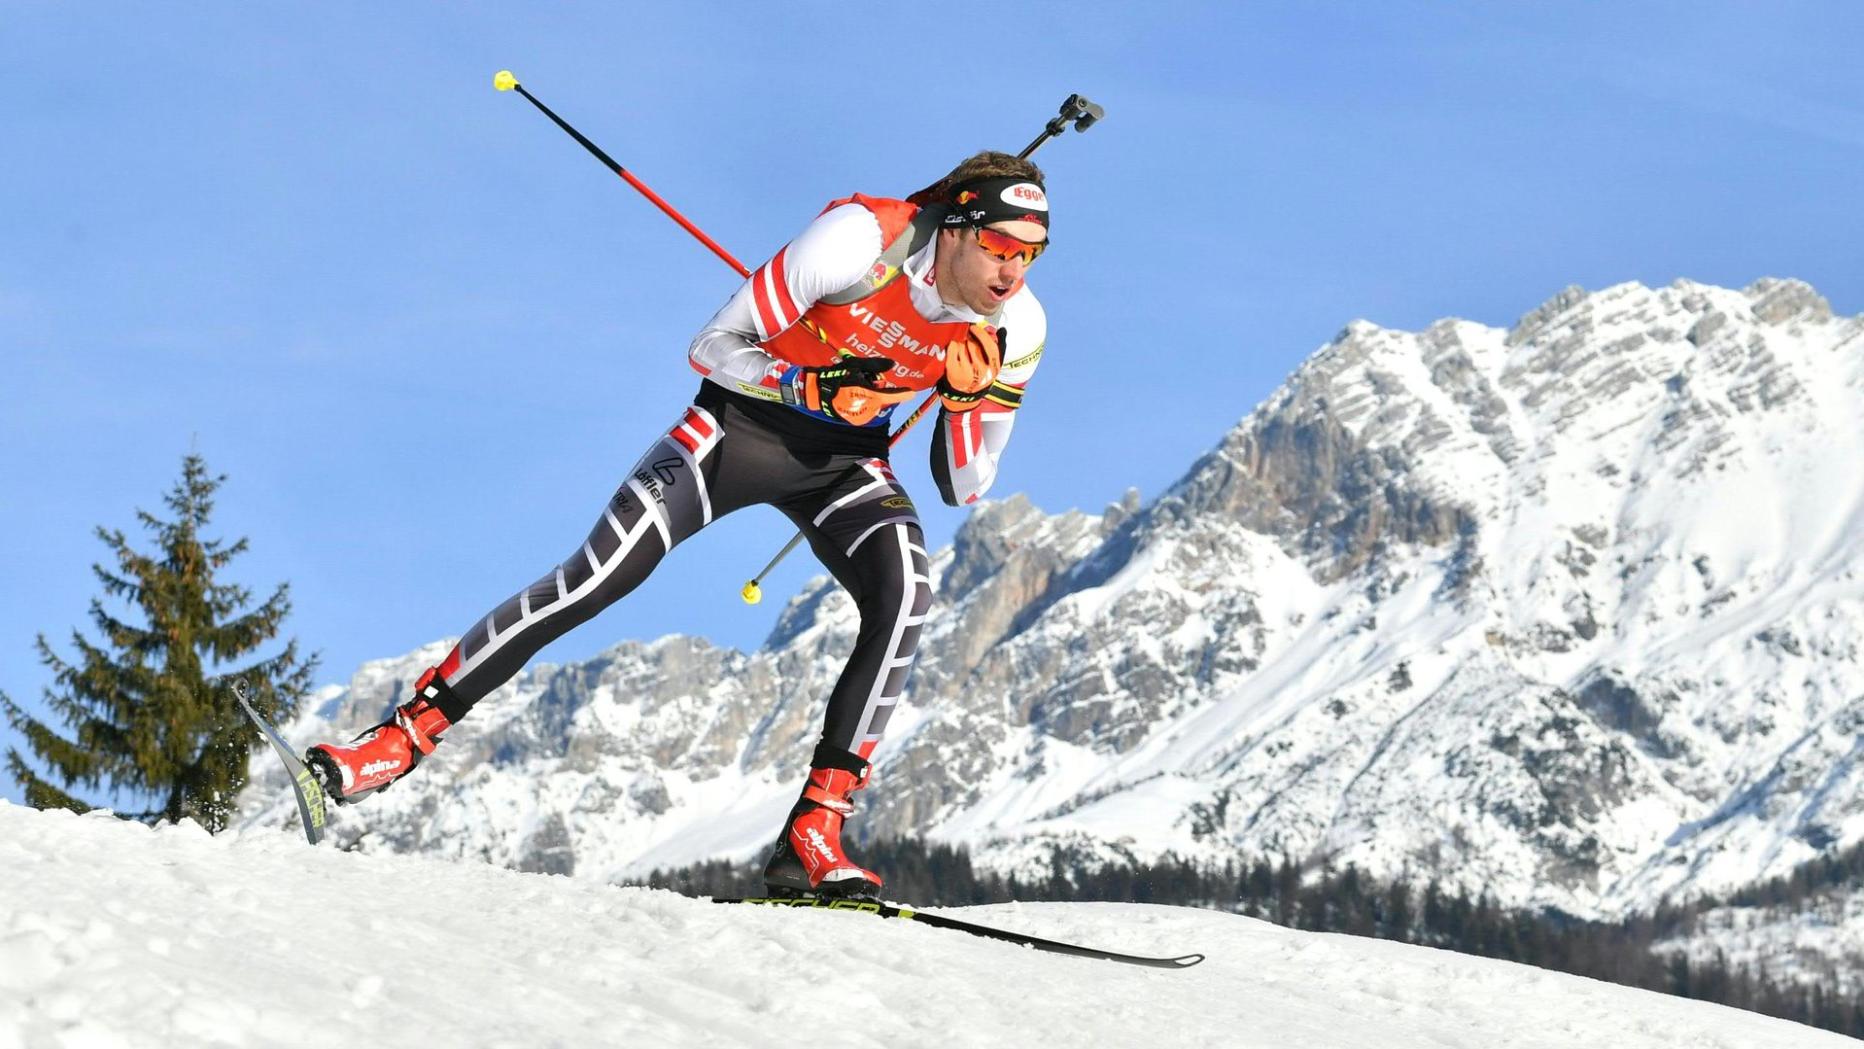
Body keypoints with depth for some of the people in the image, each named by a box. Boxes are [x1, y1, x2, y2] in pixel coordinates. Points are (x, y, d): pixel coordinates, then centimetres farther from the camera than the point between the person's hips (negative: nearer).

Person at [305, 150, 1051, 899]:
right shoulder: (864, 240, -27)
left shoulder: (1015, 330, -14)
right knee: (595, 578, -18)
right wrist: (810, 387, -33)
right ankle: (406, 733, -5)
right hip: (737, 424, -3)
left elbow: (962, 489, -4)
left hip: (844, 462, 3)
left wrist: (969, 400, -23)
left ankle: (813, 835, -28)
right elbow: (711, 349, -18)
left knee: (905, 593, -28)